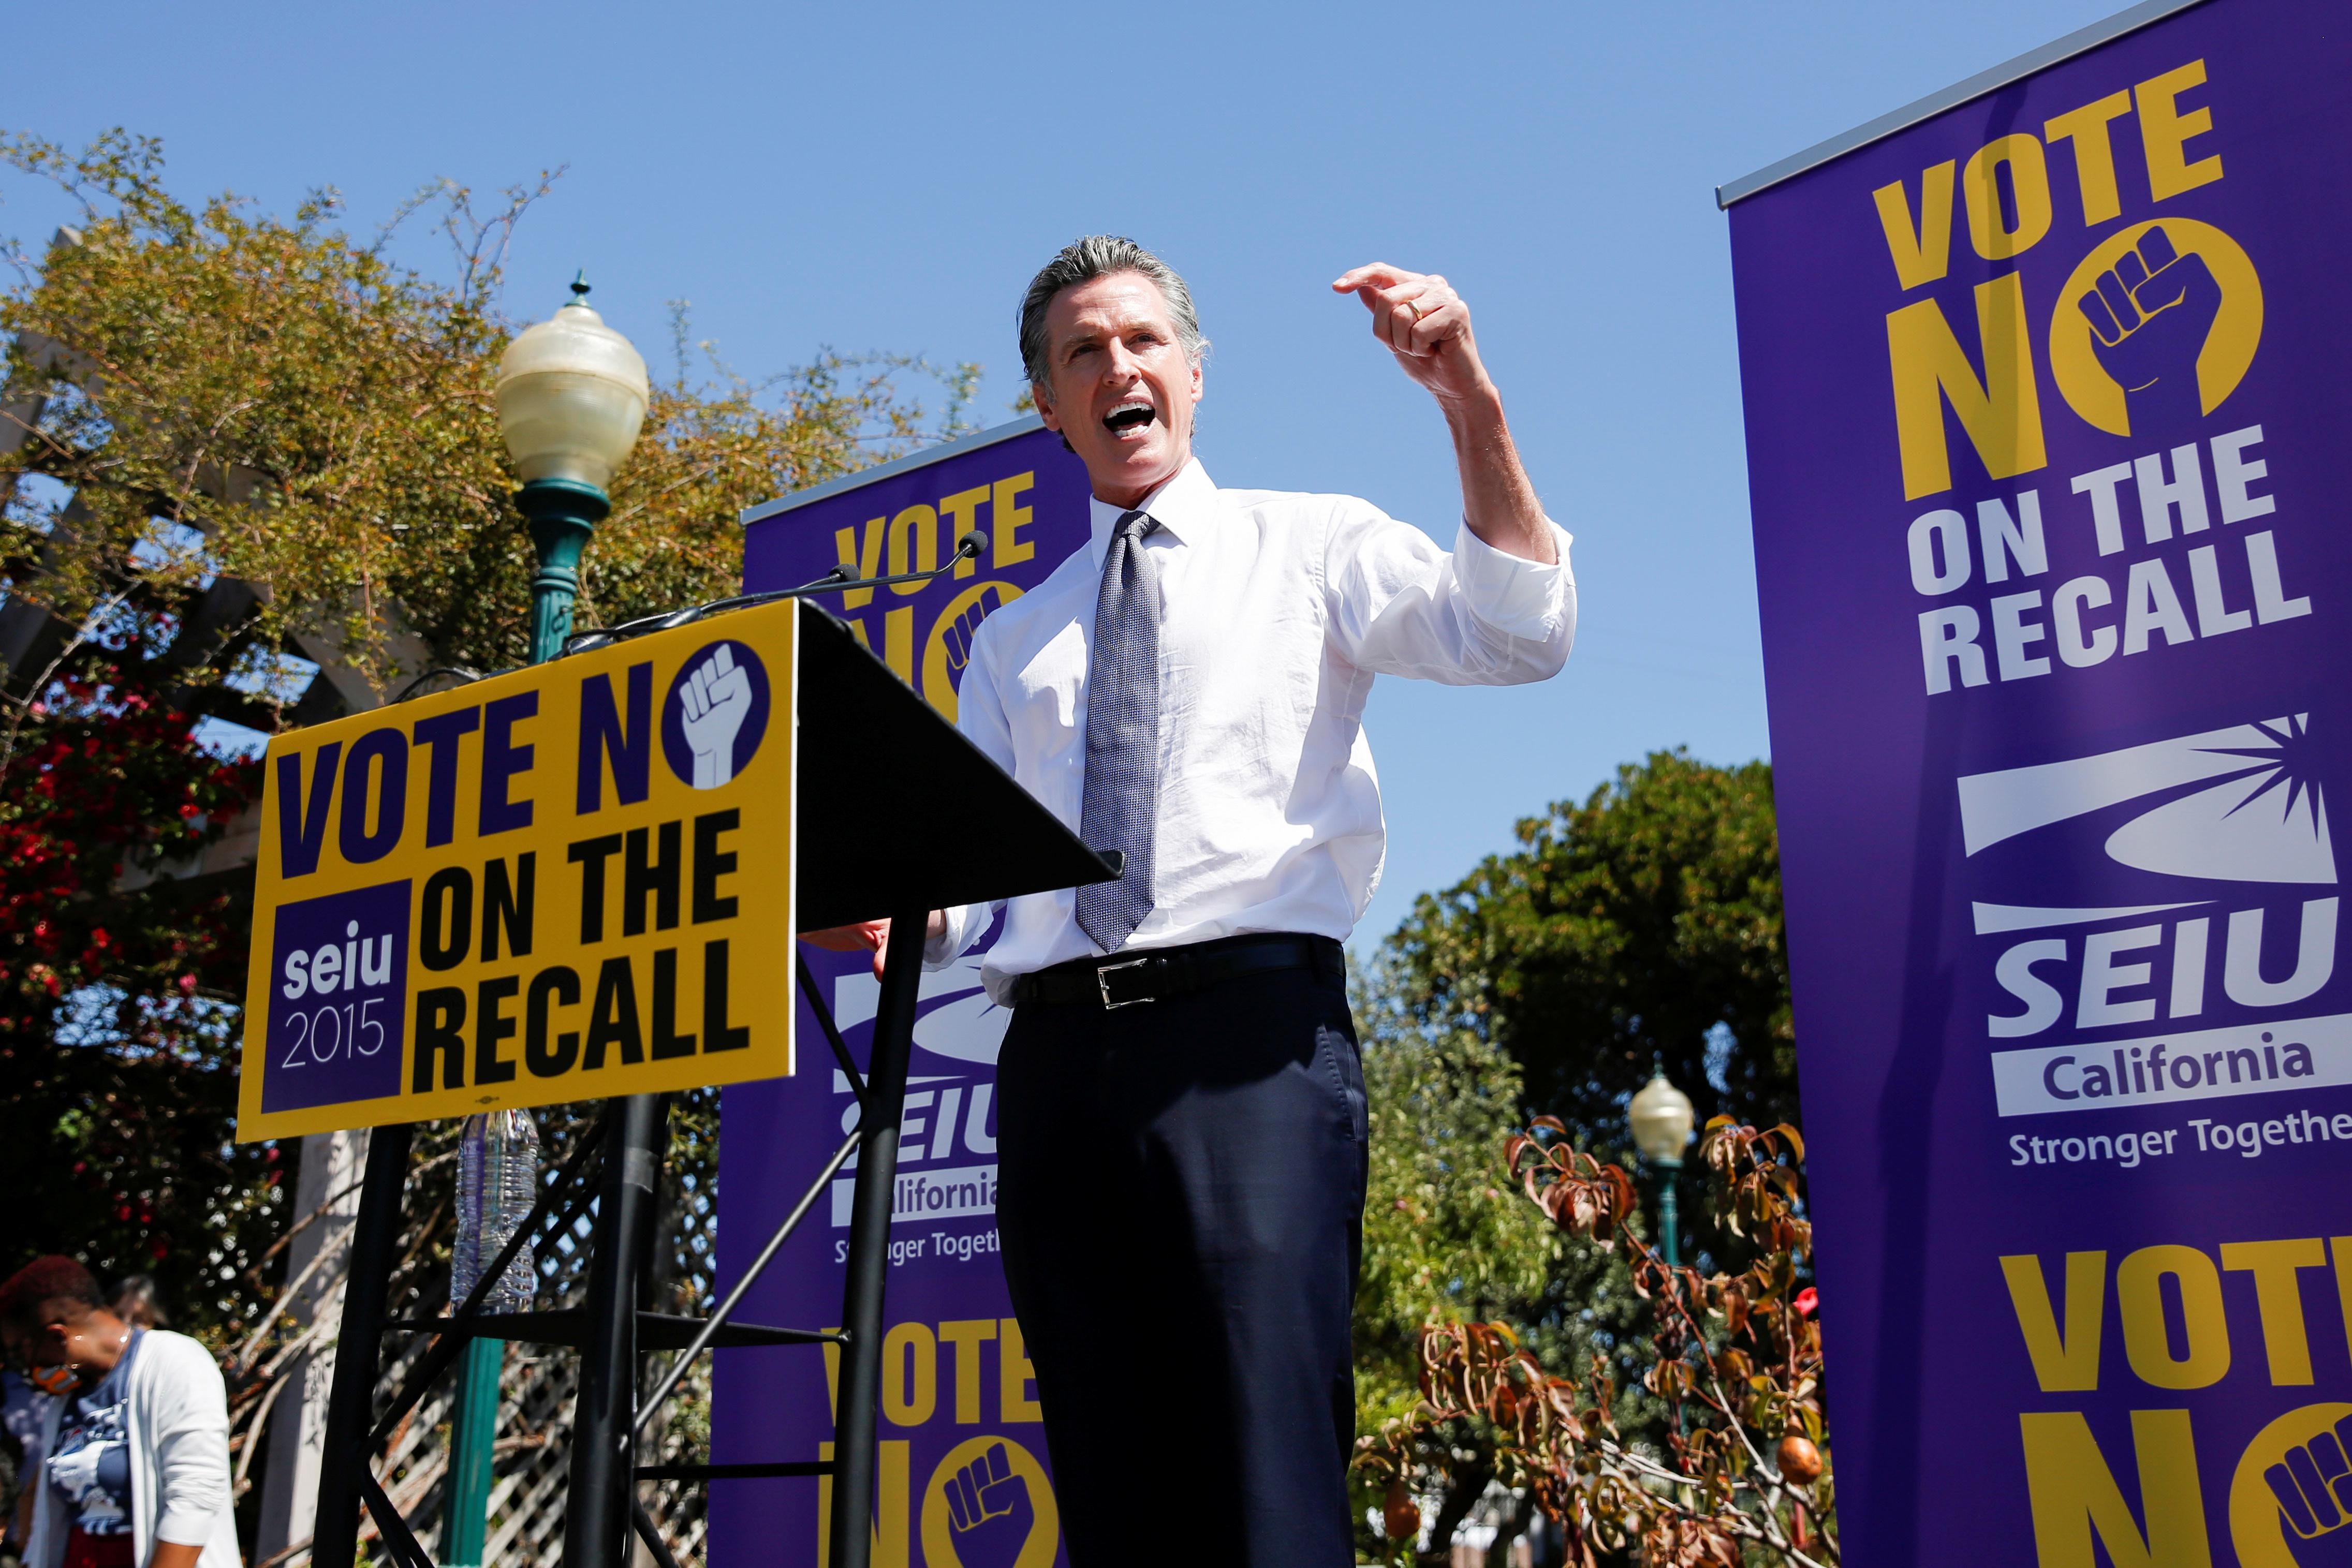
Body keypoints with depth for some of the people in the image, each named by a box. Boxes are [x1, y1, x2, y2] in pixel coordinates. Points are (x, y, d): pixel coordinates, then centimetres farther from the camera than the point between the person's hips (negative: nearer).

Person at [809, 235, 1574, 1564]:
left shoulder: (1310, 545, 12)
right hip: (1058, 1050, 5)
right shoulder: (1015, 639, 25)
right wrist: (888, 909, -5)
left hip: (1246, 1029, -4)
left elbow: (1522, 636, -4)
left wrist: (1470, 400, -14)